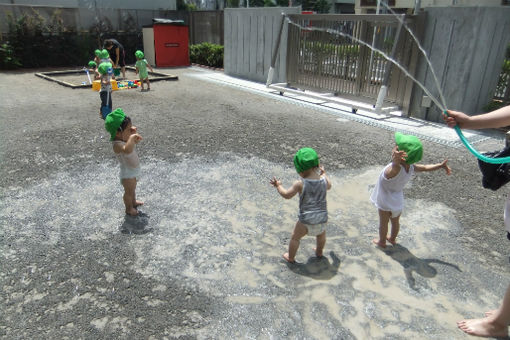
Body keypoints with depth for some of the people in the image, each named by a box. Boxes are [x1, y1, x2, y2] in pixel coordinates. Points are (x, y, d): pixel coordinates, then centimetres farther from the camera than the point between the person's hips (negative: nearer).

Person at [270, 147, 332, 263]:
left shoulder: (300, 183, -18)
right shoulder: (323, 180, -6)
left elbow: (287, 195, -6)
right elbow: (329, 186, 19)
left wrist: (278, 185, 10)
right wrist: (324, 173, 33)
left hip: (306, 220, -4)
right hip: (322, 218, 4)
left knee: (295, 238, 20)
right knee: (321, 234, 35)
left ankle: (290, 257, 35)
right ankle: (319, 252, 55)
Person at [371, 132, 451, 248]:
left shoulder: (396, 169, -39)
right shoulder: (411, 167, -16)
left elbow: (395, 167, -65)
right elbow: (425, 167, 0)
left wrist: (396, 161, -87)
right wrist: (441, 165, 15)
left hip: (385, 203, -7)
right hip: (398, 201, 7)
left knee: (383, 223, 17)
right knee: (395, 222, 27)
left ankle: (382, 241, 37)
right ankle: (392, 239, 48)